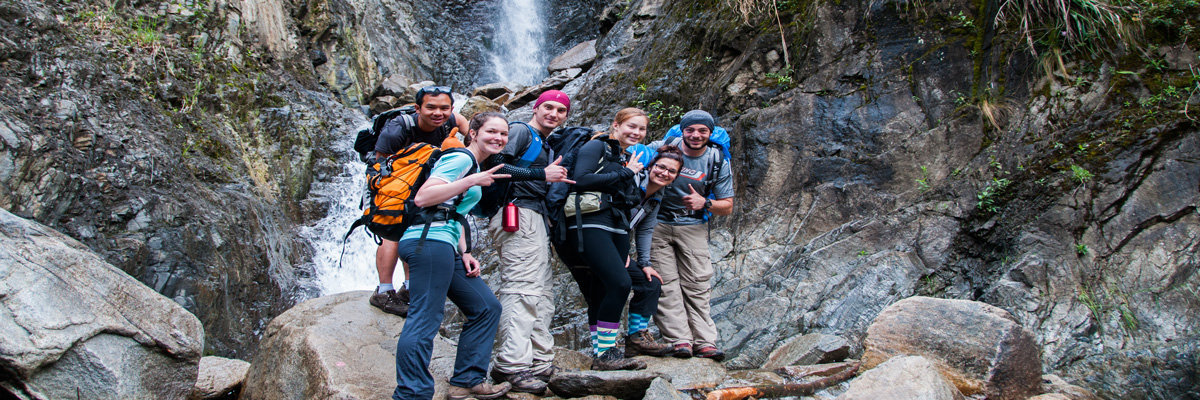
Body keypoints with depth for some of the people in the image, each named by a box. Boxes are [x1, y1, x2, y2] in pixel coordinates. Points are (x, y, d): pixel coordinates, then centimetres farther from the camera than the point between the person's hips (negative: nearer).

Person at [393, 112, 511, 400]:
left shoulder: (473, 165, 25)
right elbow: (422, 197, -17)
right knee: (425, 319, -13)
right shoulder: (461, 159, -6)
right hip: (429, 240, -11)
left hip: (444, 246, 11)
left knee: (486, 307, 13)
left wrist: (465, 253, 15)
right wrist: (472, 181, -18)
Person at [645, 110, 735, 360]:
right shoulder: (661, 149, -7)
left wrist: (704, 203, -17)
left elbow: (727, 207, 3)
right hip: (657, 224, -1)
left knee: (697, 285, -5)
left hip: (693, 227, 1)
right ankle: (679, 340, -9)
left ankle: (705, 342, -4)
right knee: (665, 284, -9)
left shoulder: (717, 162, -2)